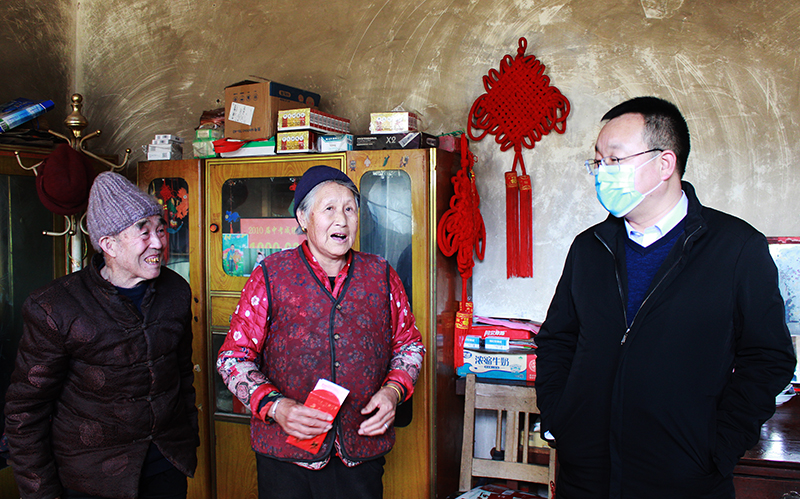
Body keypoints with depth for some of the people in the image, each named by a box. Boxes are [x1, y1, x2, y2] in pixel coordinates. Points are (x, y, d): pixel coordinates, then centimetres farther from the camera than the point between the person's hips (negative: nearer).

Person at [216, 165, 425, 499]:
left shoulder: (381, 275, 3)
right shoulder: (270, 275, -4)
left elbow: (409, 345, 13)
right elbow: (234, 356, -2)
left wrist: (393, 390, -5)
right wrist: (274, 406, -17)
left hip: (363, 450, 2)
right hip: (285, 452, -2)